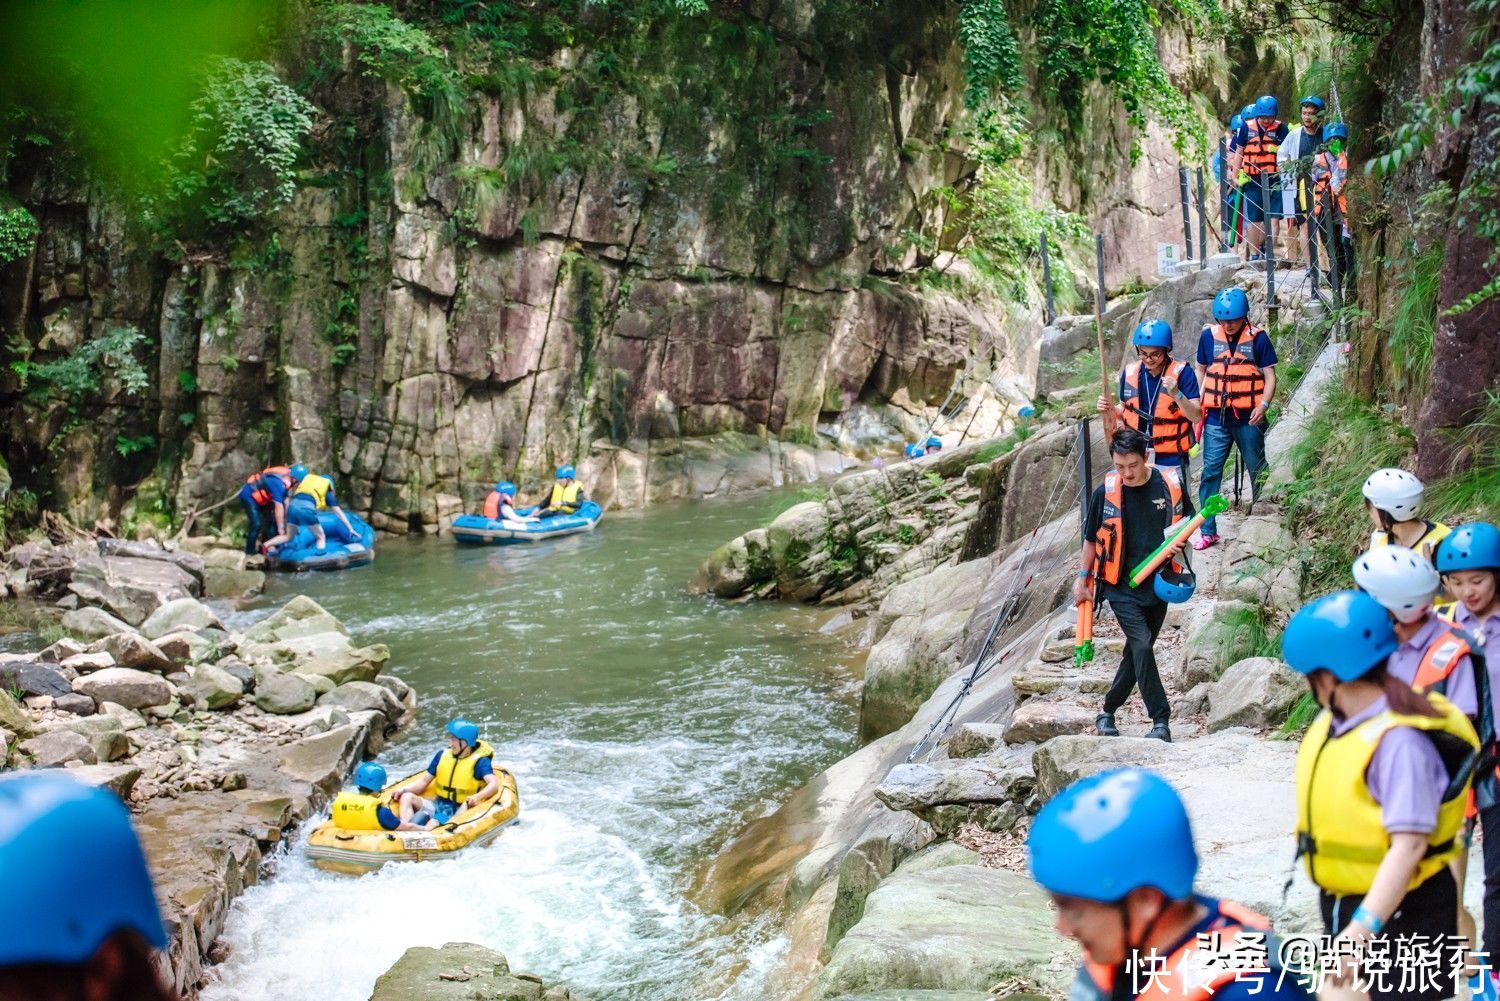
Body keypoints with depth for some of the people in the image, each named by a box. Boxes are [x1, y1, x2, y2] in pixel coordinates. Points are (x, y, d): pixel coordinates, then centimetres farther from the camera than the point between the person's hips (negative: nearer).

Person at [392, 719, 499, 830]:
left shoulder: (480, 761, -7)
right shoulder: (442, 755, 8)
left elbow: (494, 784, -21)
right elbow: (424, 780, 13)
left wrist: (477, 797, -40)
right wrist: (403, 789, -4)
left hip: (459, 810, -5)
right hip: (438, 804, 5)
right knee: (406, 797, -14)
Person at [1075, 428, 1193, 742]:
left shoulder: (1169, 484, -5)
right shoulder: (1106, 492, -8)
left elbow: (1186, 520, 13)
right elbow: (1091, 539, 4)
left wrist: (1179, 541, -8)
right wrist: (1082, 580, 7)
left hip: (1157, 584, 3)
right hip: (1121, 586, -3)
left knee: (1136, 651, 10)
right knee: (1142, 646, -17)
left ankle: (1108, 712, 27)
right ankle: (1161, 720, -13)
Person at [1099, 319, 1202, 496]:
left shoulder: (1182, 372, -11)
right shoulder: (1130, 372, 1)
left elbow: (1197, 417, -13)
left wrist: (1177, 394, -29)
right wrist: (1110, 411, -6)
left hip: (1171, 461, -4)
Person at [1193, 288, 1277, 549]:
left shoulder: (1257, 338, -6)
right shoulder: (1208, 336, 0)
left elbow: (1269, 375, -3)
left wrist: (1264, 404, -18)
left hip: (1248, 418, -1)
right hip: (1216, 417, 1)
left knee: (1257, 470, 12)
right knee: (1211, 471, -1)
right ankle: (1207, 530, 3)